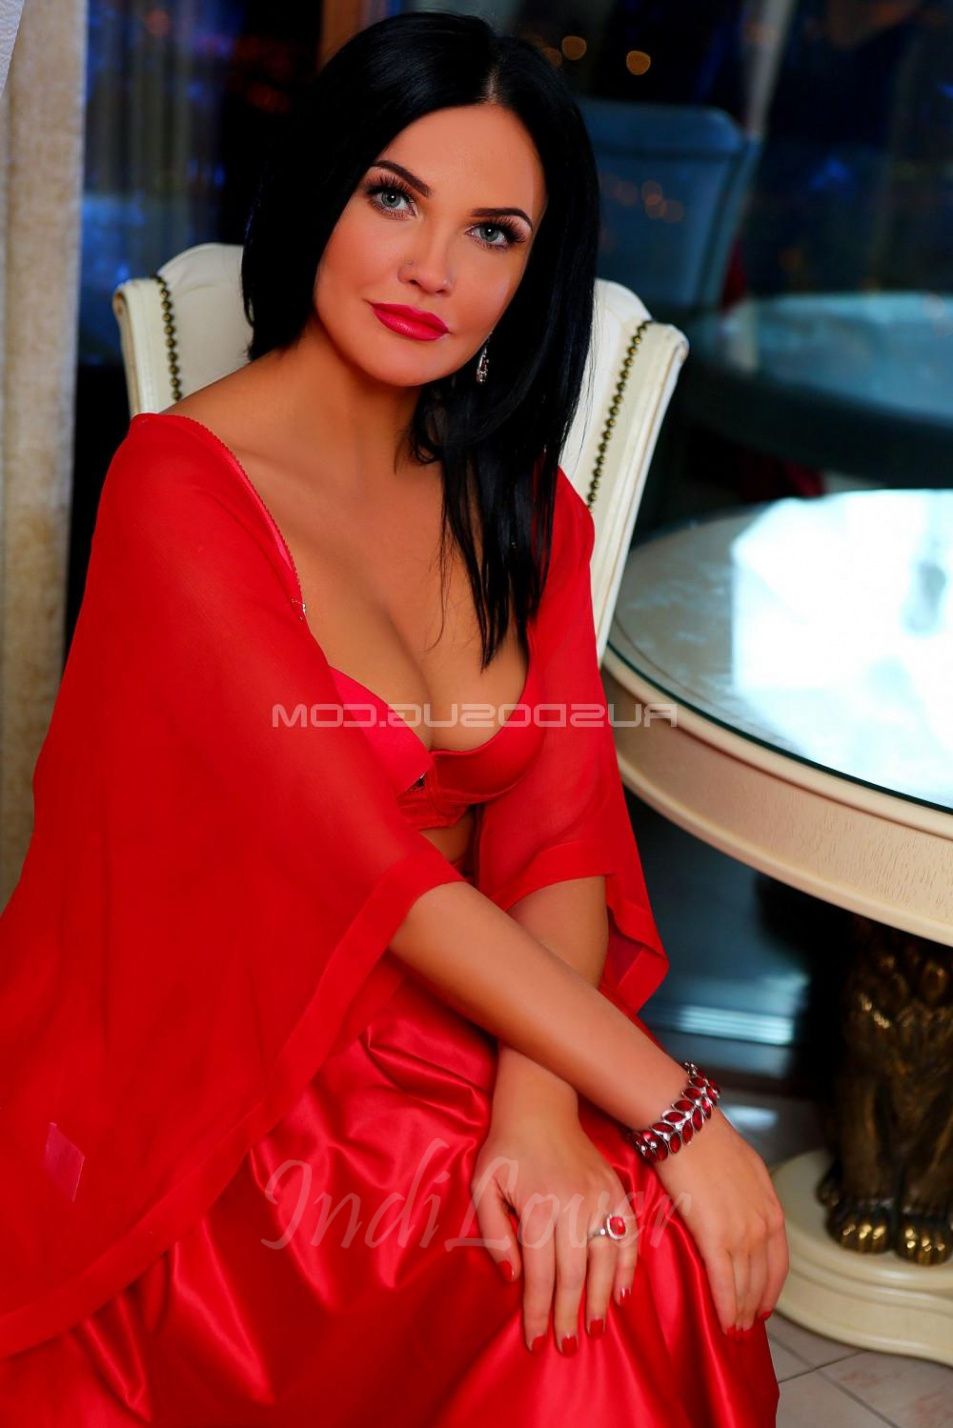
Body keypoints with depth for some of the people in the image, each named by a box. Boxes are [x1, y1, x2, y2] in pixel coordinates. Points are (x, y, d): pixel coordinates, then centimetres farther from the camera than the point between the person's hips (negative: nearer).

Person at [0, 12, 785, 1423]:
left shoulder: (527, 506, 8)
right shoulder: (181, 486, -13)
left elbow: (564, 833, -2)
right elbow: (365, 859, -21)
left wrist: (540, 1103, -20)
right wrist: (675, 1108, -22)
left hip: (468, 1030, 5)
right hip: (228, 1083, -5)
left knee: (630, 1254, -23)